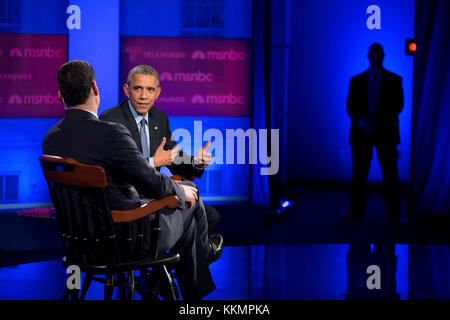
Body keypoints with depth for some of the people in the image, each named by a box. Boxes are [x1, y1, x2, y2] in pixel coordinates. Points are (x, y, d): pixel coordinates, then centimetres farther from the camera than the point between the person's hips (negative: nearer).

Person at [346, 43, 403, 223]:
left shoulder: (394, 80, 9)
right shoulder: (356, 80, 13)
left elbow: (398, 106, 1)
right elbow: (350, 107, 5)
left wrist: (377, 121, -12)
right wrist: (362, 122, -13)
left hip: (386, 132, -1)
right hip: (361, 132, 1)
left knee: (390, 173, -2)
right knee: (359, 173, 2)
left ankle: (394, 213, 2)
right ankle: (357, 211, 7)